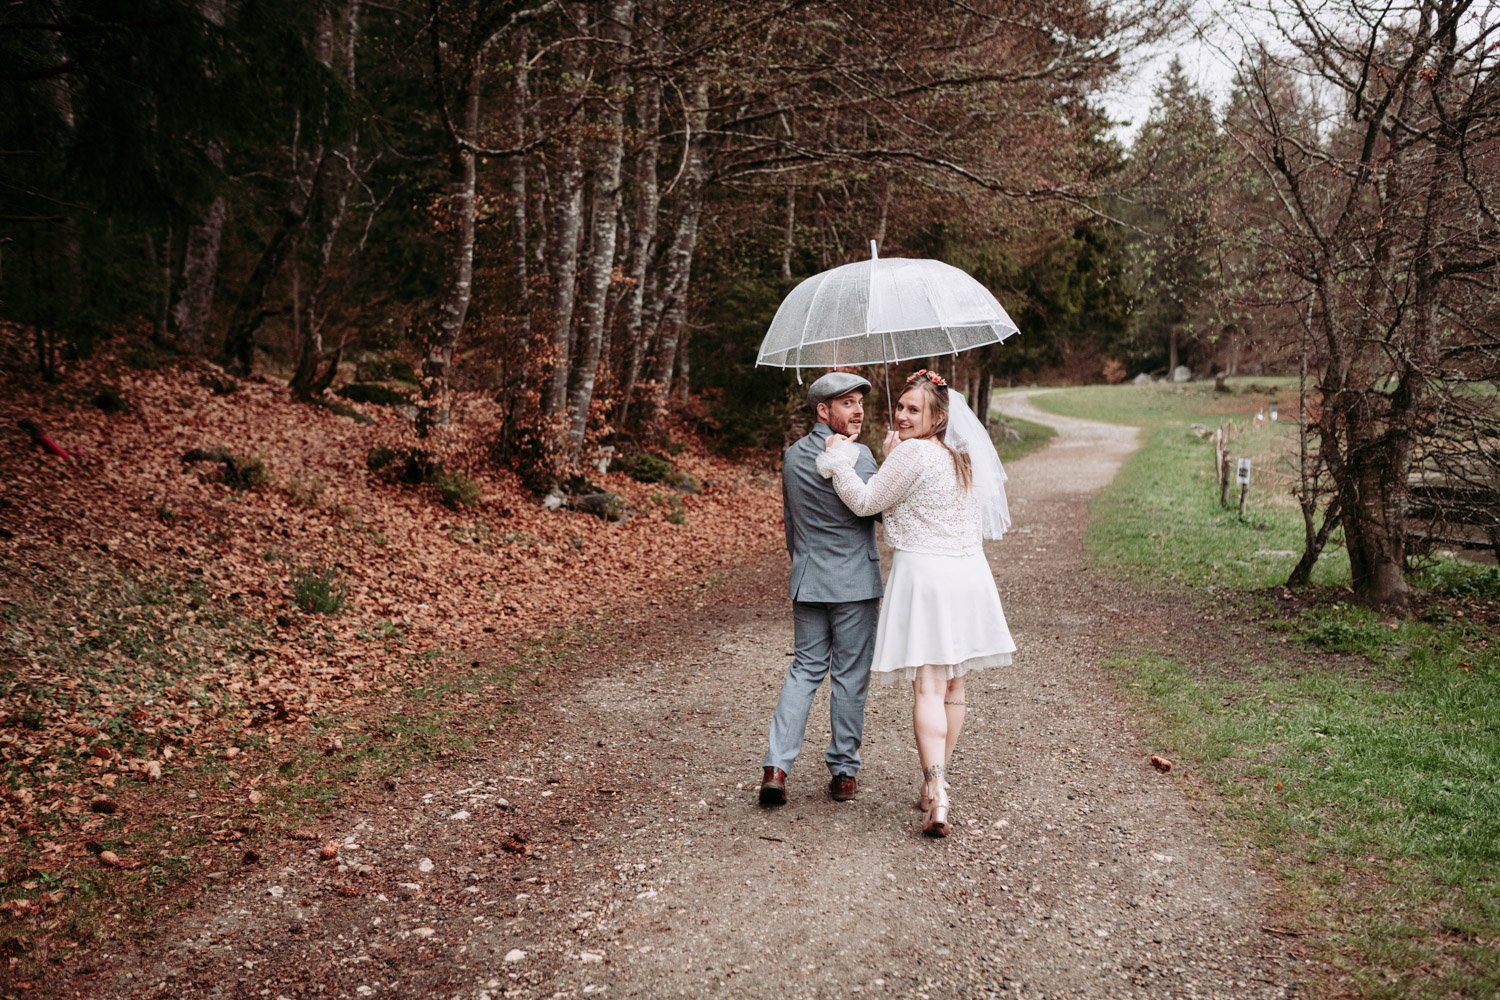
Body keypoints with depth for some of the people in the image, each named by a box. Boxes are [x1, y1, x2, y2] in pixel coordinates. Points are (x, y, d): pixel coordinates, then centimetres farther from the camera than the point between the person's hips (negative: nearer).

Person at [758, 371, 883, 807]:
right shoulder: (856, 455, -14)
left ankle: (776, 766, 1)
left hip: (806, 581, 6)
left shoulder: (792, 455, 8)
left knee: (805, 668, 12)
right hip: (854, 583, -6)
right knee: (850, 677, 6)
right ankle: (843, 772, 16)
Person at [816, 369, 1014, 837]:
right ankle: (935, 785, 26)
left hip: (925, 574, -8)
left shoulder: (914, 452, -13)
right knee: (952, 685, 15)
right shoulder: (961, 455, 14)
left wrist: (838, 458, 1)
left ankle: (936, 797, -14)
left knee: (928, 686, -8)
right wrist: (893, 458, 10)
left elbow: (866, 502, -9)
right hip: (967, 573, 8)